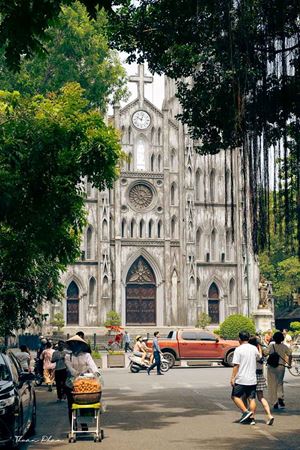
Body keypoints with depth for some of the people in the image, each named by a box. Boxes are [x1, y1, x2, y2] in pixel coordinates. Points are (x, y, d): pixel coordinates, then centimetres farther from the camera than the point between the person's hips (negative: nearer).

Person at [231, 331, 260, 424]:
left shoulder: (238, 349, -10)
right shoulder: (254, 348, 5)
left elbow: (236, 365, -14)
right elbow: (258, 357, 27)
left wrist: (232, 378, -10)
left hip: (241, 379, -5)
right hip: (252, 379, 5)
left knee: (235, 396, 7)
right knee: (252, 399, 8)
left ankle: (246, 411, -7)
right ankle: (252, 418, 6)